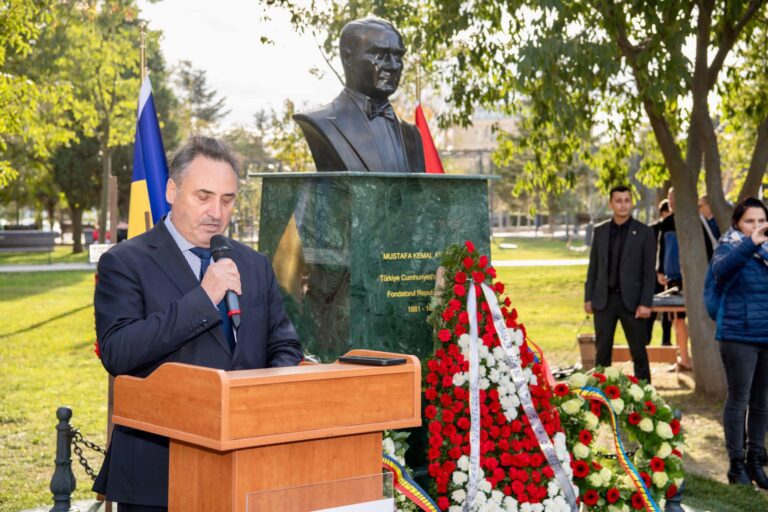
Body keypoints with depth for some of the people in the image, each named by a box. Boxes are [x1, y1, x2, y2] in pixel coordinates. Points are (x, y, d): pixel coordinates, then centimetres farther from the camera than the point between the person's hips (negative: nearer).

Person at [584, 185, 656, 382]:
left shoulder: (644, 232, -1)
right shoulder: (600, 231, 8)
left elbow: (648, 272, -4)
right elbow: (593, 267, 10)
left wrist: (645, 303, -10)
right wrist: (588, 298, 5)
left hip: (631, 300, -3)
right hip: (604, 300, 3)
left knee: (639, 352, 3)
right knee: (602, 352, 6)